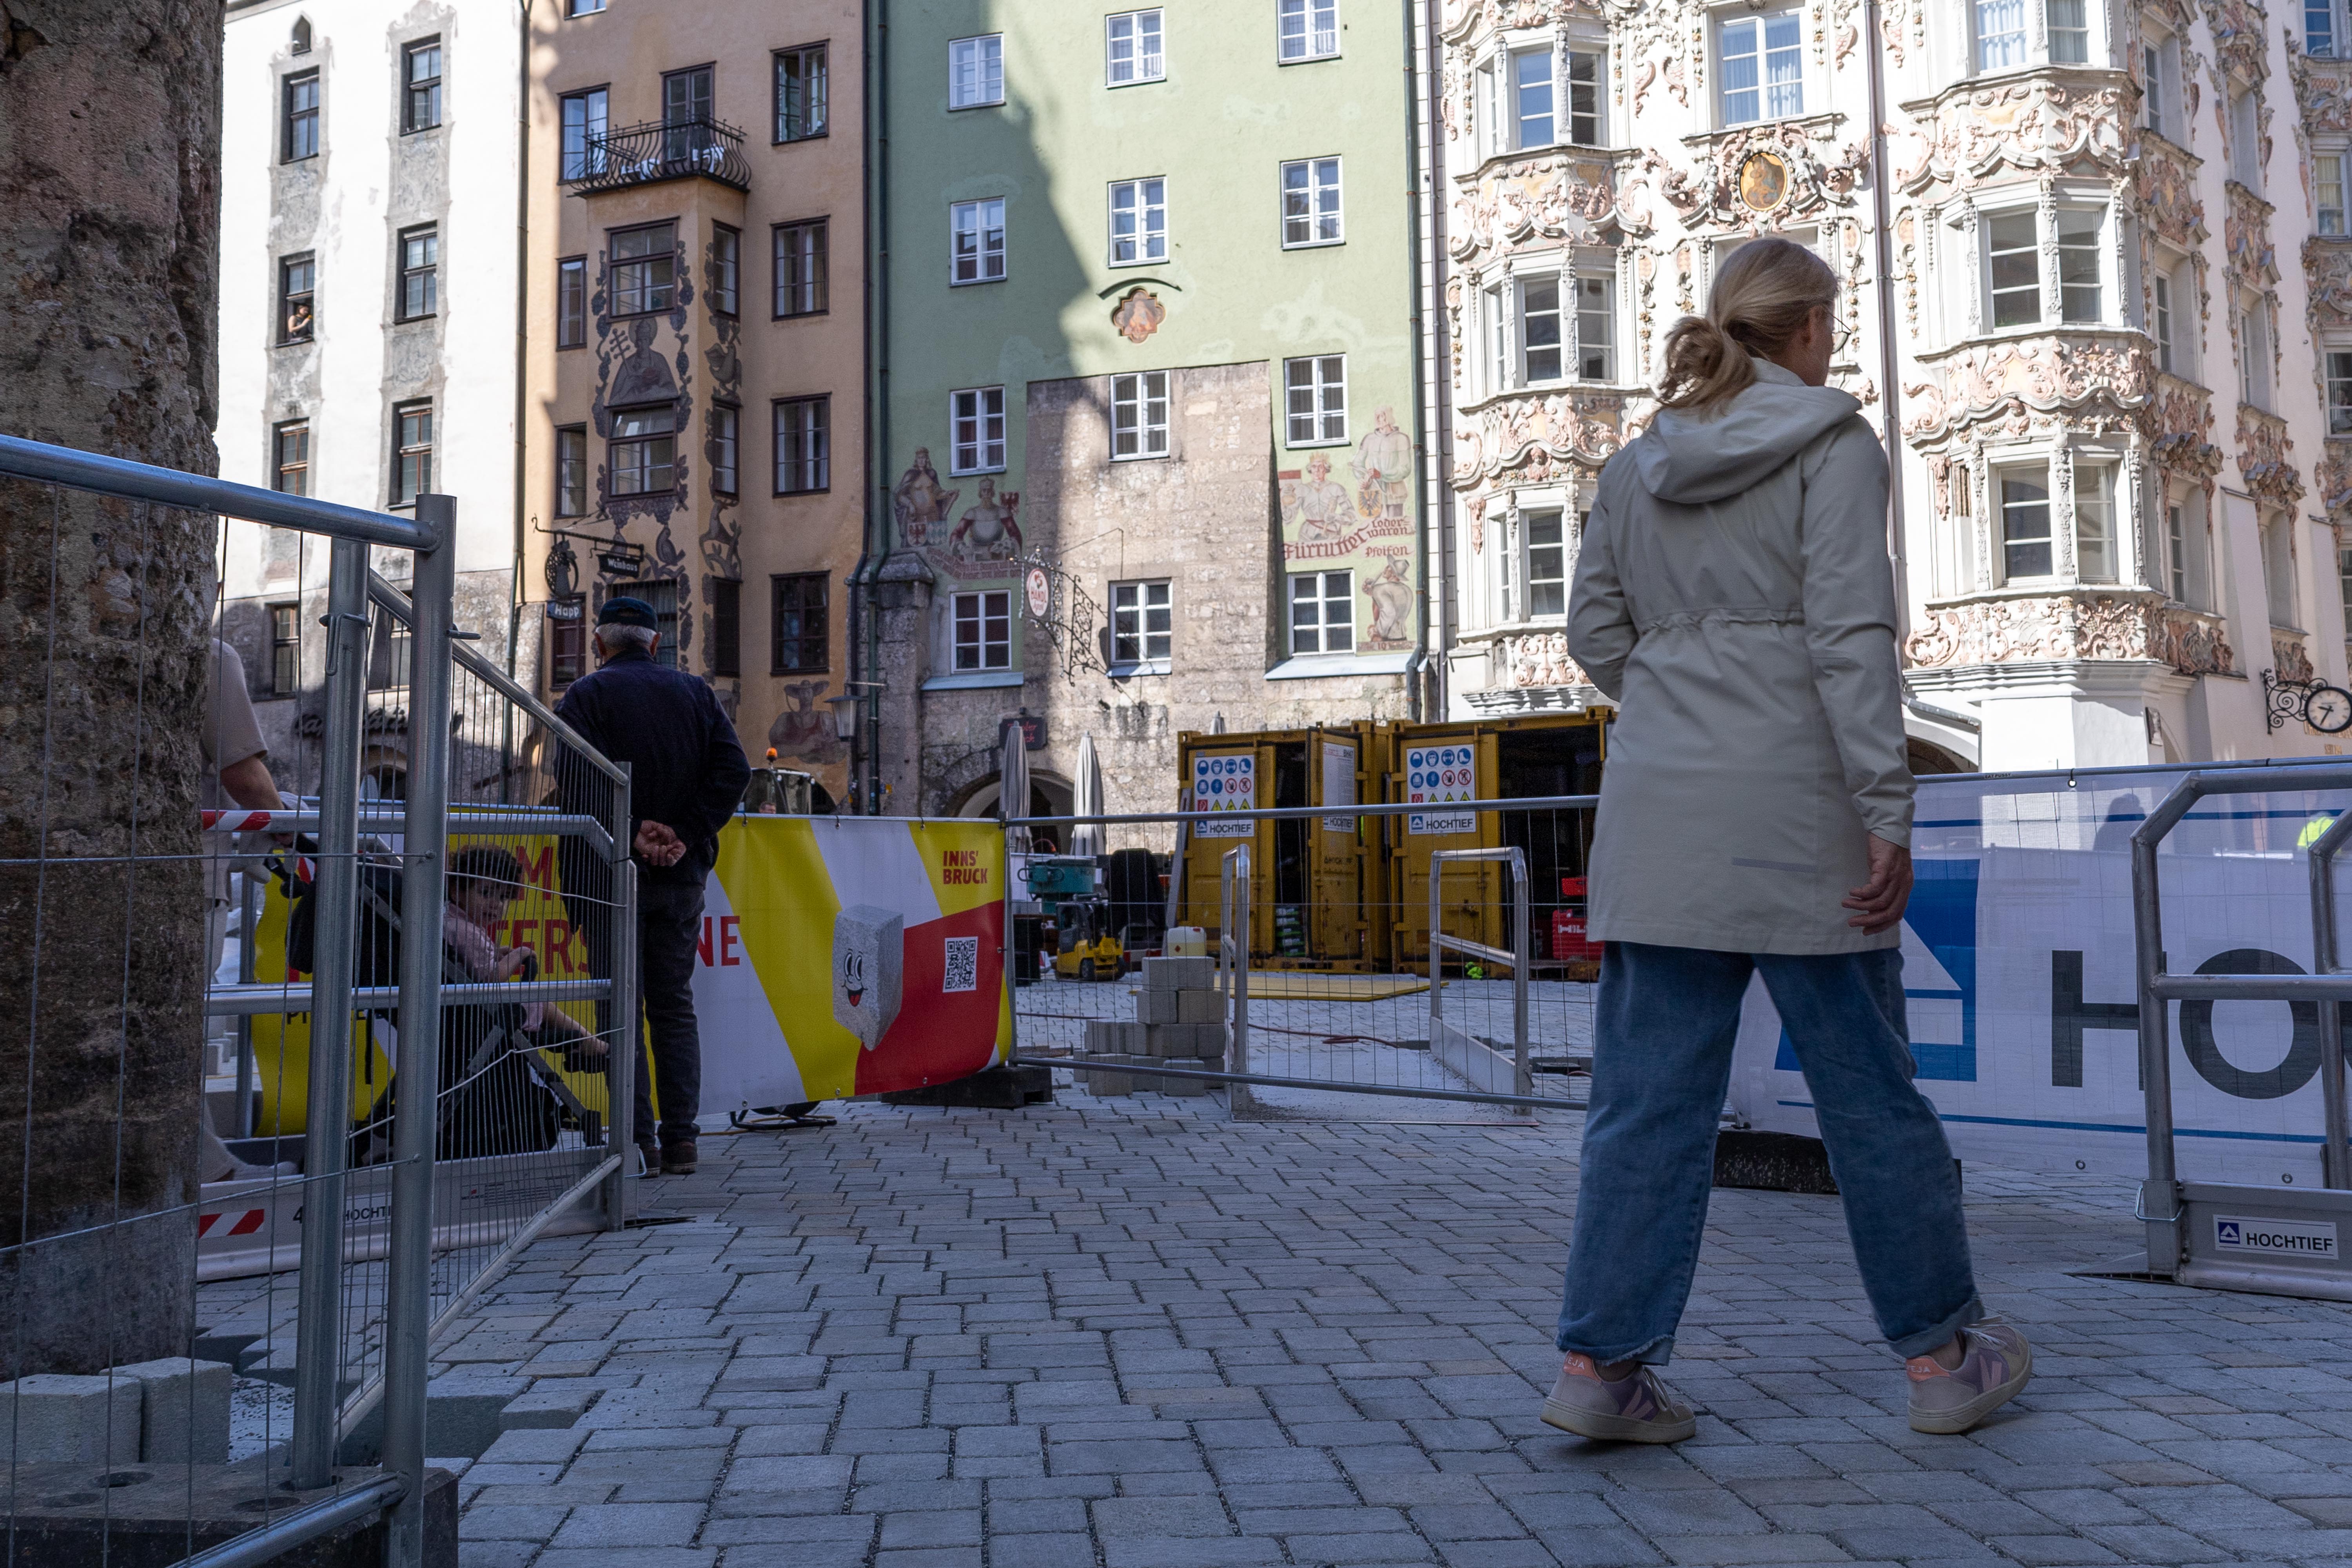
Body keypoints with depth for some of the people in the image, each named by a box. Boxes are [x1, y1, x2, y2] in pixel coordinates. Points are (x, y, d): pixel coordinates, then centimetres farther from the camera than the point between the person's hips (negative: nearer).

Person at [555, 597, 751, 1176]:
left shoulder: (585, 696, -2)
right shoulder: (695, 692, 9)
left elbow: (577, 779, -17)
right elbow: (734, 770, -2)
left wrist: (631, 833, -14)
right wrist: (685, 835, -6)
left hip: (611, 873, -3)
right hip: (682, 874, 4)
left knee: (619, 1009, 2)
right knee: (675, 1007, 11)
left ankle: (637, 1140, 0)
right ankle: (681, 1139, 7)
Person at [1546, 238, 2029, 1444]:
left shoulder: (1637, 465, 14)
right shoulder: (1833, 444, -2)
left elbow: (1595, 633, 13)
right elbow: (1849, 635, -12)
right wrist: (1886, 813, -13)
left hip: (1657, 803, 5)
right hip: (1790, 804, -5)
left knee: (1649, 1096, 6)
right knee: (1868, 1090, 7)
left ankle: (1602, 1364, 5)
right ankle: (1942, 1354, 21)